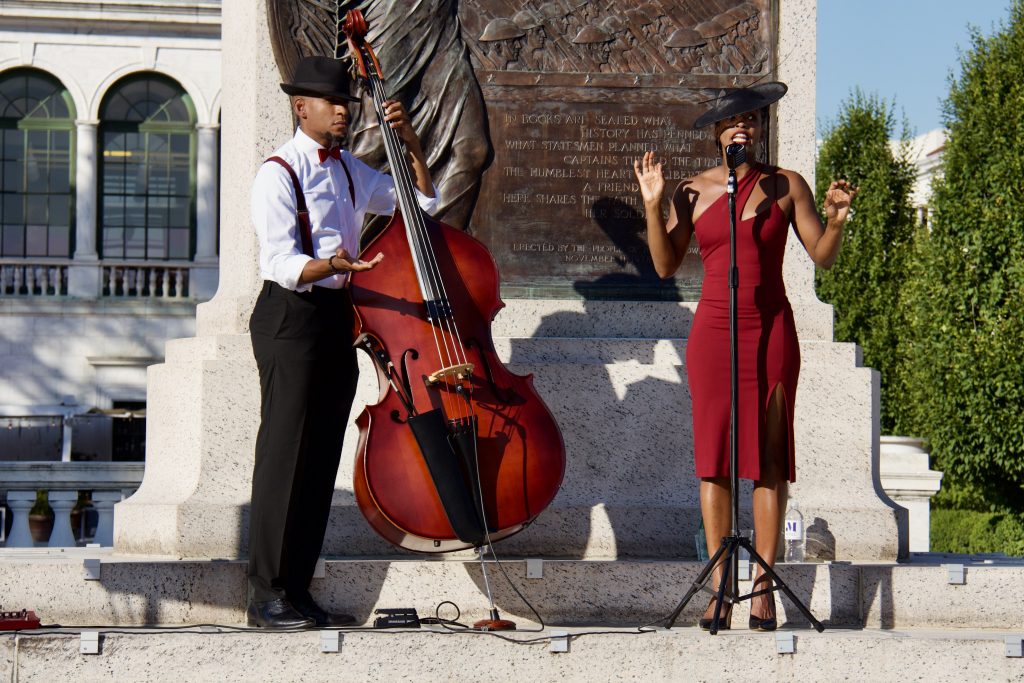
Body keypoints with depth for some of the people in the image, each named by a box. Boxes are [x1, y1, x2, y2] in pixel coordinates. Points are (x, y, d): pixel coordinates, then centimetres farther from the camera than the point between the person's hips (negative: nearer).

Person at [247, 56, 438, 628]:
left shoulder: (349, 170, 16)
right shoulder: (280, 173, -8)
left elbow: (422, 202, 22)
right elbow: (282, 263, -18)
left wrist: (411, 144, 8)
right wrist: (330, 266, -37)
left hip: (339, 316, 8)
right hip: (292, 317, -8)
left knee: (322, 458, 7)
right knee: (286, 455, -9)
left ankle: (298, 591, 12)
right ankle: (267, 596, -7)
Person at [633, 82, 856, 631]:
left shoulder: (787, 186, 5)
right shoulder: (693, 190, 6)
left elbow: (823, 257, 4)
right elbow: (665, 265, 4)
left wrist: (836, 220, -14)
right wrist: (653, 205, -6)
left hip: (771, 329, 0)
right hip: (712, 332, 0)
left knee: (769, 458, -3)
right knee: (714, 459, -2)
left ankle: (763, 587, 0)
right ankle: (720, 587, 1)